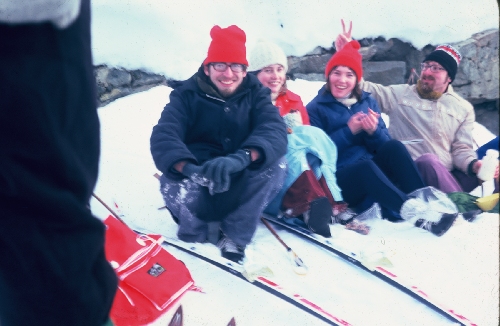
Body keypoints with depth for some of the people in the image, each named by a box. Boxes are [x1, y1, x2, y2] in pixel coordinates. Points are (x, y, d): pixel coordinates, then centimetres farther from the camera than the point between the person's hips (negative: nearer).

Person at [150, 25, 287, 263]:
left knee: (275, 163, -26)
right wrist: (190, 168, -45)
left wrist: (242, 158, -44)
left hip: (240, 185, 2)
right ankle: (199, 228, -2)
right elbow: (163, 137, -23)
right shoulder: (187, 95, -6)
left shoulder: (255, 93, -2)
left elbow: (274, 131, -22)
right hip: (198, 184, -2)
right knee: (173, 185, -34)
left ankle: (235, 233, -13)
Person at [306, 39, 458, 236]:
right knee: (365, 165, -36)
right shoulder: (315, 108, 1)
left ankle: (424, 201, -36)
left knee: (394, 146, -24)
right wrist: (348, 131, -16)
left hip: (374, 175, 4)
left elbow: (385, 146, 6)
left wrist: (373, 131, -15)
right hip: (338, 182, -4)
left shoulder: (368, 102, 13)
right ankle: (412, 211, -52)